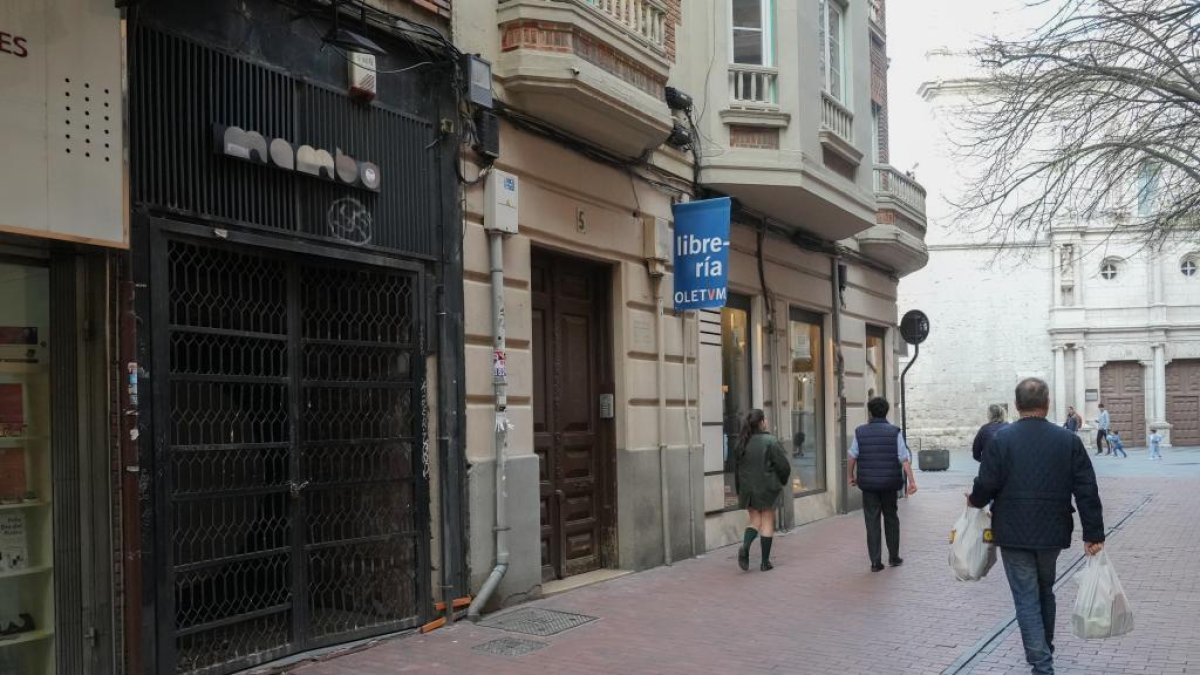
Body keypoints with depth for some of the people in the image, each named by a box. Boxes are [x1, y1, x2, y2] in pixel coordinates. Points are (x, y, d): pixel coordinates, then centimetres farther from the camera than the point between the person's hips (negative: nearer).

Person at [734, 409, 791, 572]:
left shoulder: (741, 443, 2)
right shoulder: (771, 442, -13)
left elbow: (736, 467, 7)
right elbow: (784, 466, -12)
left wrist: (739, 491, 15)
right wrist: (782, 481, 9)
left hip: (748, 489, 4)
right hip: (767, 488, -4)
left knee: (755, 521, 14)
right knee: (768, 523, 8)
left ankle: (745, 546, -14)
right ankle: (765, 562, 9)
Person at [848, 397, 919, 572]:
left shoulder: (860, 432, -2)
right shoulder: (895, 432, -6)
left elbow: (852, 457, 2)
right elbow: (905, 459, -9)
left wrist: (851, 476, 16)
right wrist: (912, 480, -6)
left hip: (868, 483, 0)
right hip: (890, 483, 0)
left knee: (872, 520, 4)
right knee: (891, 518, 17)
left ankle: (875, 561, 2)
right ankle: (893, 557, 23)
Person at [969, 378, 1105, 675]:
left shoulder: (1002, 439, -10)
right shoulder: (1069, 440, -2)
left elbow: (986, 485, -12)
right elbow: (1087, 491, -4)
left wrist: (974, 500, 11)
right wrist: (1093, 534, 1)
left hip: (1014, 534, -3)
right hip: (1052, 533, 3)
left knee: (1027, 598, 2)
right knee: (1045, 592, 23)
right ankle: (1045, 650, 39)